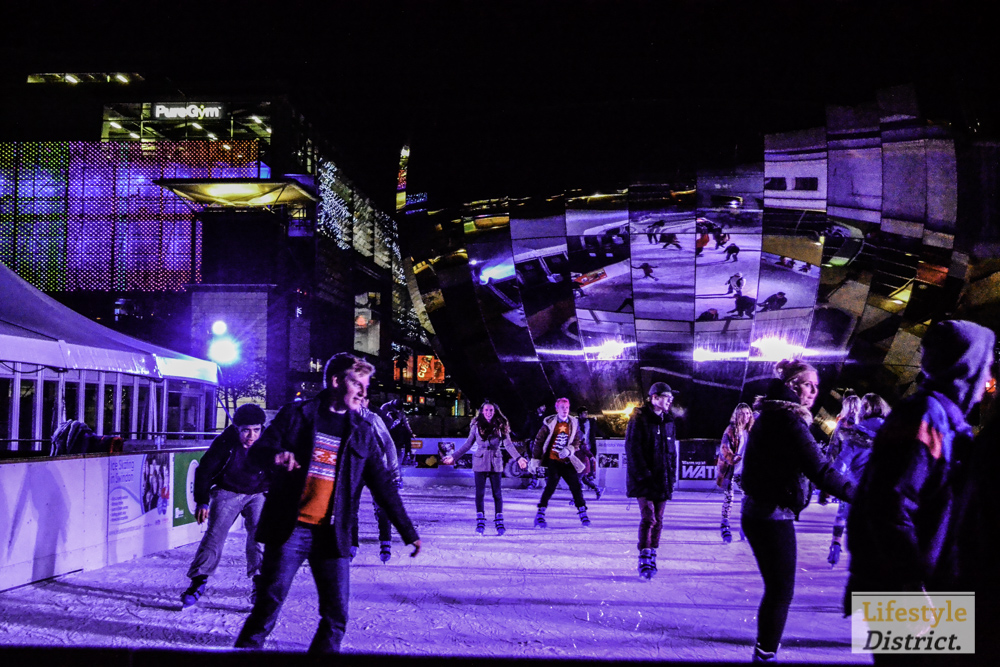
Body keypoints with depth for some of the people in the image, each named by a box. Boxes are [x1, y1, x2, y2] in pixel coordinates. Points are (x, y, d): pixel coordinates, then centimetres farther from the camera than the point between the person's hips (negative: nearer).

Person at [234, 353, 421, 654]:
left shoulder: (362, 432, 13)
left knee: (336, 617, 0)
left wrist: (408, 532, 11)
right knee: (268, 605, -5)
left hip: (332, 535, 3)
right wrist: (277, 455, -24)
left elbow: (383, 485, 14)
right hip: (290, 528, -3)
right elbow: (257, 451, 1)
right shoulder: (297, 414, 4)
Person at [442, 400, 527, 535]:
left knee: (497, 493, 2)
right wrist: (453, 457, 8)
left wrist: (518, 458, -13)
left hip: (495, 463, 0)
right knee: (479, 493, -3)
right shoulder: (476, 426, 5)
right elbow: (467, 444, 10)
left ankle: (499, 522, 8)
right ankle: (480, 522, 2)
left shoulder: (500, 426, 4)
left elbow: (508, 444, 0)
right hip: (480, 463, 0)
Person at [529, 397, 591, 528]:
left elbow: (577, 442, 7)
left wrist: (568, 450, -13)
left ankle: (583, 514, 9)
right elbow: (539, 441, 1)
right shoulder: (550, 423, -4)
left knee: (576, 486, -1)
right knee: (550, 486, -13)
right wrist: (535, 459, 0)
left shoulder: (574, 423, 6)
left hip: (567, 462, 3)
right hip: (552, 461, -3)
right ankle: (539, 516, -6)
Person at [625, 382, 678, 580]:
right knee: (648, 518, -12)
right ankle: (644, 563, -8)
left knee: (658, 520, 8)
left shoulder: (668, 422, 14)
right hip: (645, 480, -6)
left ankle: (651, 560, 18)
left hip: (662, 480, 6)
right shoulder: (639, 420, -7)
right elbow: (633, 449, -12)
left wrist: (672, 475, 10)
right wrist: (643, 474, -17)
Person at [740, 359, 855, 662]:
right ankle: (765, 653, 3)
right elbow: (819, 469, -25)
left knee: (776, 586, 21)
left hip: (757, 512, 10)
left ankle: (766, 644, 32)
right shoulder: (789, 421, -18)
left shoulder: (769, 416, 13)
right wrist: (857, 494, -22)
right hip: (773, 515, -10)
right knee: (781, 591, -2)